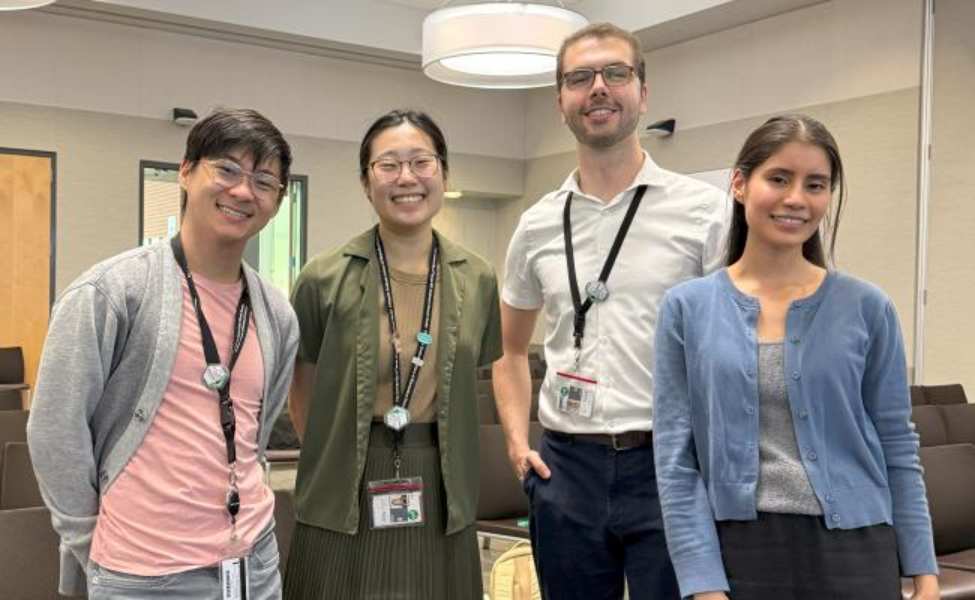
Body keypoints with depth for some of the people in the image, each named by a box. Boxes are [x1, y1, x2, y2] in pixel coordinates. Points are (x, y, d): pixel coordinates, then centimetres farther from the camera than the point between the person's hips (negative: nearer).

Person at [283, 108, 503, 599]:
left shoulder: (477, 281, 1)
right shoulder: (325, 280, -7)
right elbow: (303, 397, 4)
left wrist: (432, 462, 9)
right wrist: (339, 463, 4)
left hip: (441, 504, 2)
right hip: (344, 506, -2)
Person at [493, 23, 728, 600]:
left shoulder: (705, 211, -3)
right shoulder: (538, 226, 8)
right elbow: (510, 350, 20)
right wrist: (517, 439, 7)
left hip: (671, 468, -3)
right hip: (566, 470, 4)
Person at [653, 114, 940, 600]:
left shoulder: (867, 308, 0)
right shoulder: (688, 308, -2)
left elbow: (897, 447, 5)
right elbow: (676, 458, -4)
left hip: (852, 550, 1)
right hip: (738, 550, 0)